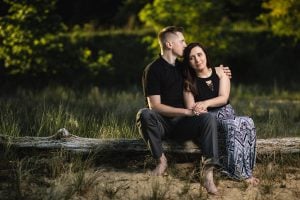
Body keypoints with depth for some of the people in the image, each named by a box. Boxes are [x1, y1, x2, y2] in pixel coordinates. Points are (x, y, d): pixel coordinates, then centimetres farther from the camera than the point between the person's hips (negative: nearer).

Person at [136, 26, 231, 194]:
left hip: (182, 124, 4)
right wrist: (186, 111, -20)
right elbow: (155, 106, -14)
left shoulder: (182, 67, 15)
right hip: (162, 124, -4)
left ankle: (209, 174, -39)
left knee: (208, 118, -27)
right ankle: (161, 160, -20)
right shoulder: (153, 70, -6)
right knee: (144, 114, -37)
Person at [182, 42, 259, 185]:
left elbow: (224, 98, -3)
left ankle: (246, 170, -33)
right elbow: (190, 108, -2)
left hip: (227, 114, 3)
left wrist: (206, 103, -22)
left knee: (247, 122, -32)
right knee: (233, 125, -35)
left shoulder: (220, 73, 10)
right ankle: (239, 172, -36)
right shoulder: (189, 82, 8)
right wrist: (198, 110, -27)